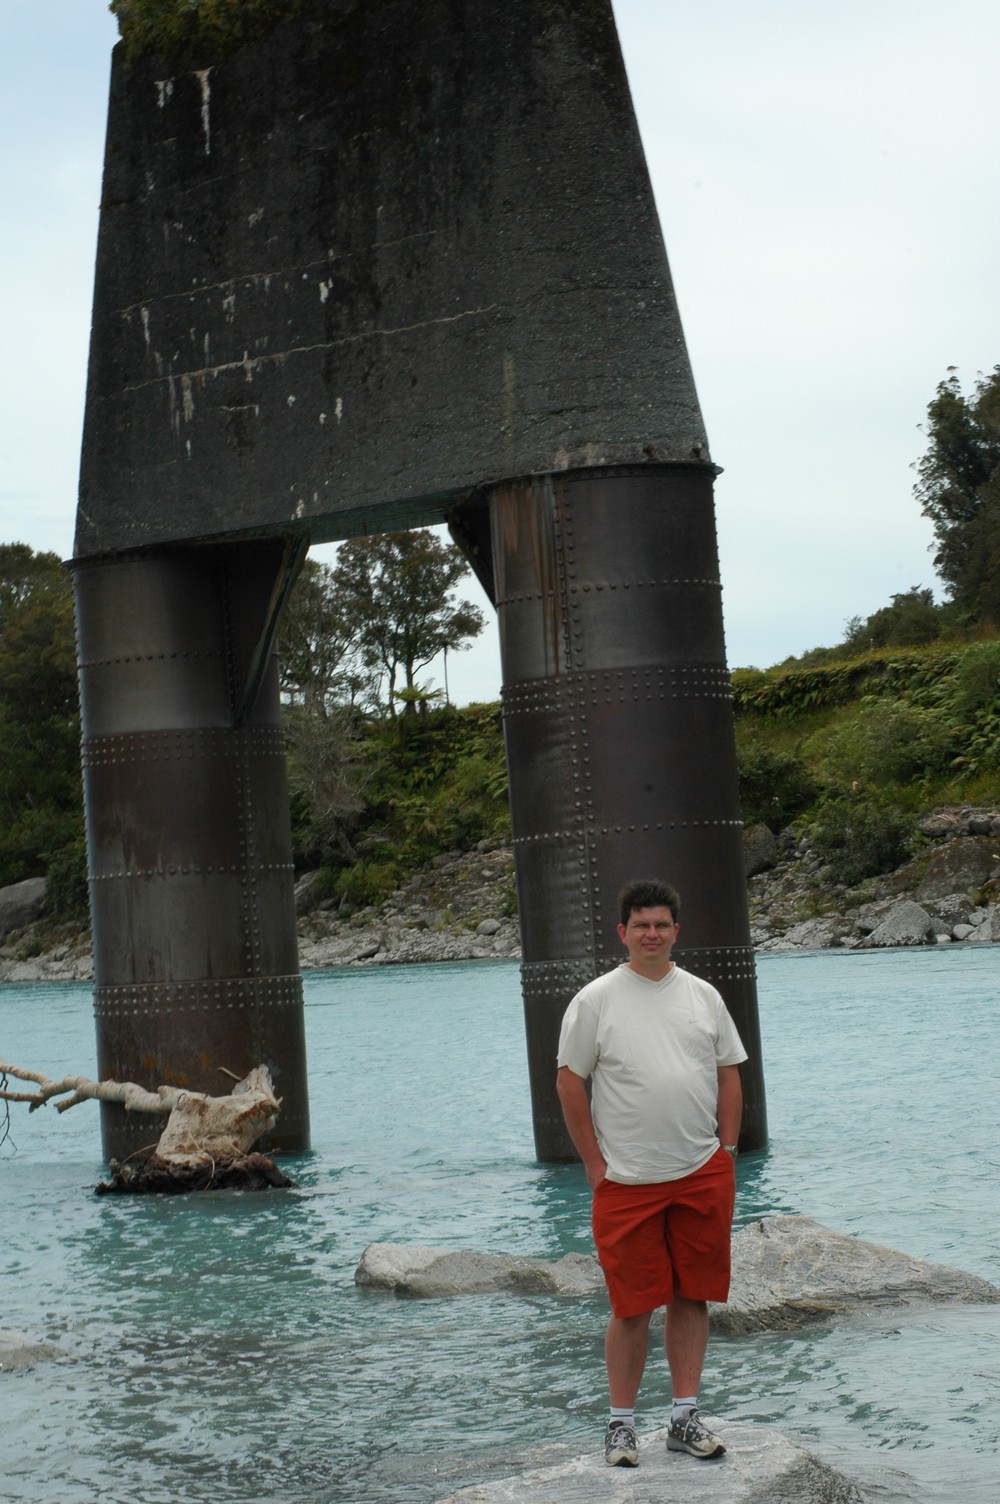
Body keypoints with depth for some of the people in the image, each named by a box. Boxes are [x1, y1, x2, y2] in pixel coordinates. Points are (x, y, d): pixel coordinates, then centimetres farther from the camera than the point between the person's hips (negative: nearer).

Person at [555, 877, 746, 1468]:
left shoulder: (703, 995, 10)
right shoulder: (596, 999, -1)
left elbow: (729, 1076, 14)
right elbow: (570, 1081, 1)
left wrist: (727, 1157, 7)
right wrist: (595, 1165, -3)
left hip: (702, 1176, 3)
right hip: (627, 1179, -3)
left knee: (692, 1296, 7)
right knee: (632, 1306, -1)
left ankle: (686, 1417, 18)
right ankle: (622, 1422, 11)